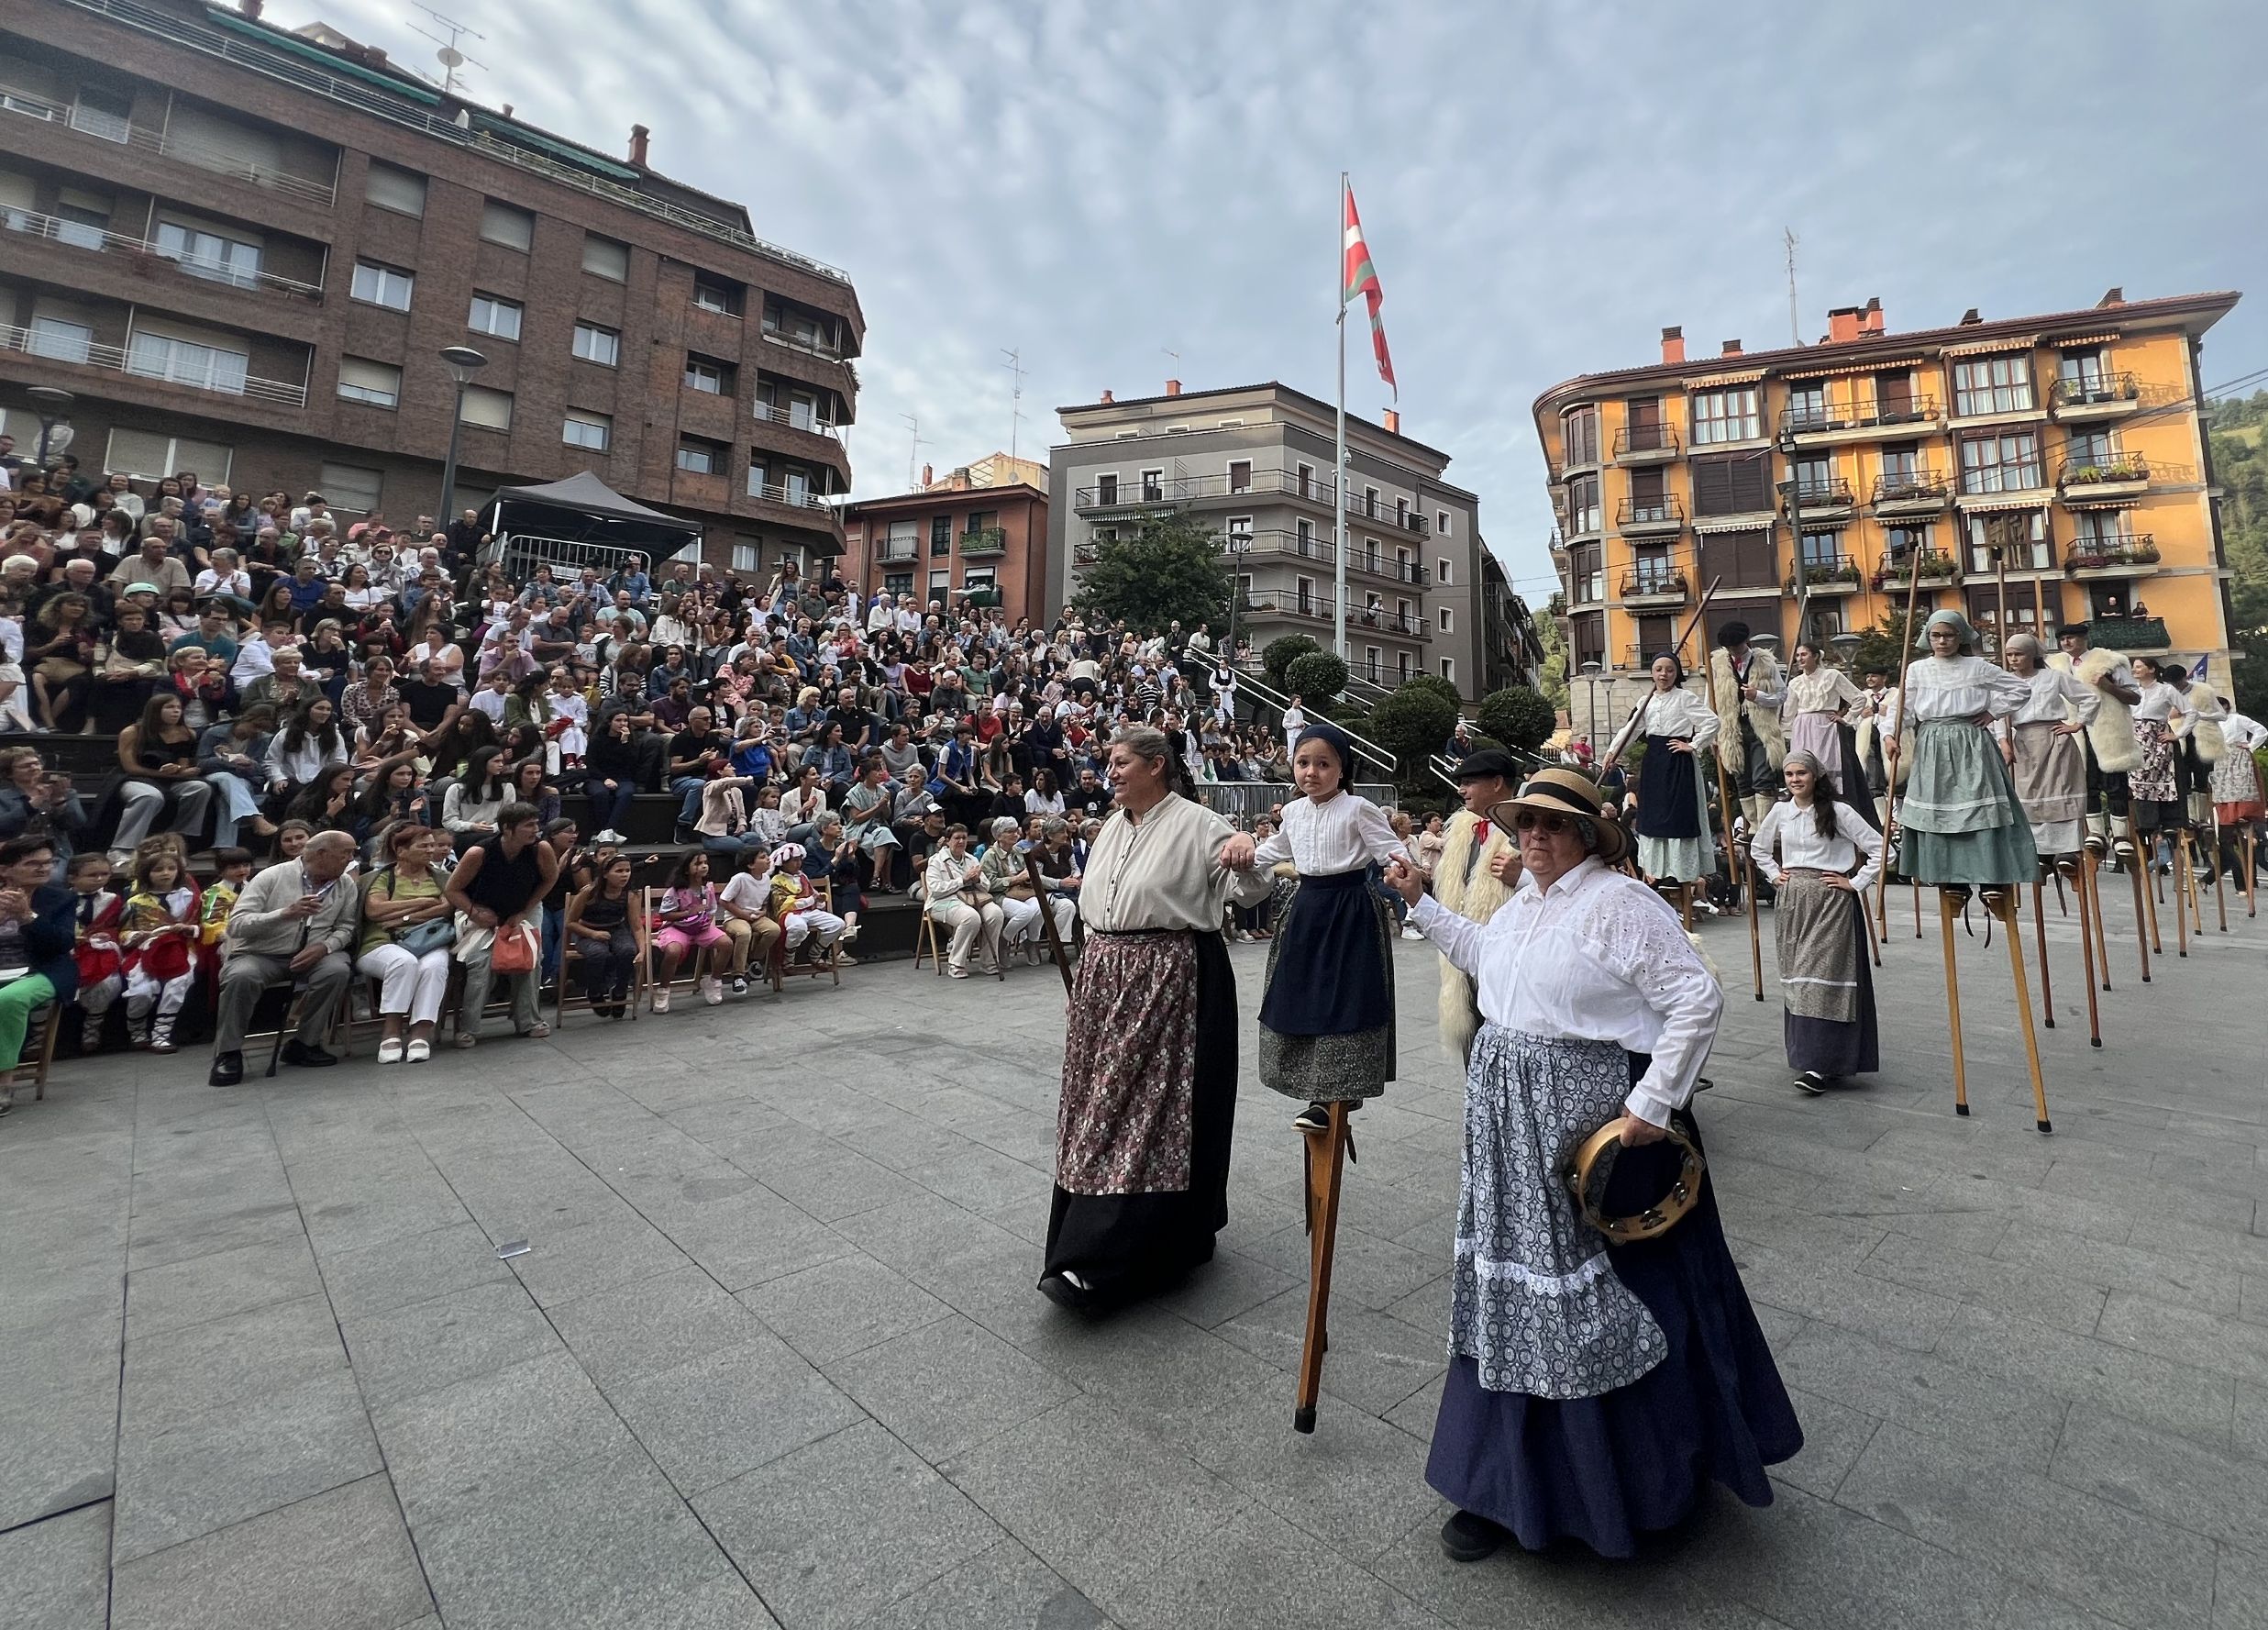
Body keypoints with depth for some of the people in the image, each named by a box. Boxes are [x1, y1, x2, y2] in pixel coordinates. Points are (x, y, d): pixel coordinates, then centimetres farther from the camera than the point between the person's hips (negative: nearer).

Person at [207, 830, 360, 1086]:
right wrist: (286, 913, -29)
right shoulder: (271, 877, -7)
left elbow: (344, 928, 6)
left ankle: (304, 1044, -12)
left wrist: (324, 946, -16)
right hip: (260, 954, -2)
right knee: (241, 976, -34)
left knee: (337, 969, -28)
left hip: (310, 955, 3)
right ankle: (229, 1054, -15)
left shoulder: (346, 886, 4)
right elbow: (236, 925, -14)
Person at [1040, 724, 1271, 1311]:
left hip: (1170, 977, -8)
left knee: (1153, 1105, -4)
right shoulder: (1112, 827, 14)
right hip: (1107, 977, 8)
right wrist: (1086, 979, 21)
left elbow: (1251, 889, -9)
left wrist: (1247, 861, -32)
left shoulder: (1197, 824, -8)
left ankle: (1098, 1263, -1)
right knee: (1102, 1102, 12)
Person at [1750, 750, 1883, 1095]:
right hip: (1791, 901, 5)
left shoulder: (1838, 811, -7)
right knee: (1795, 976, 7)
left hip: (1831, 901, -5)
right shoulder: (1779, 812, 8)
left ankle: (1818, 1064, -9)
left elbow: (1879, 848, -8)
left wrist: (1856, 884, -8)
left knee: (1822, 976, -10)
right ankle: (1805, 1055, 17)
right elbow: (1757, 849, 24)